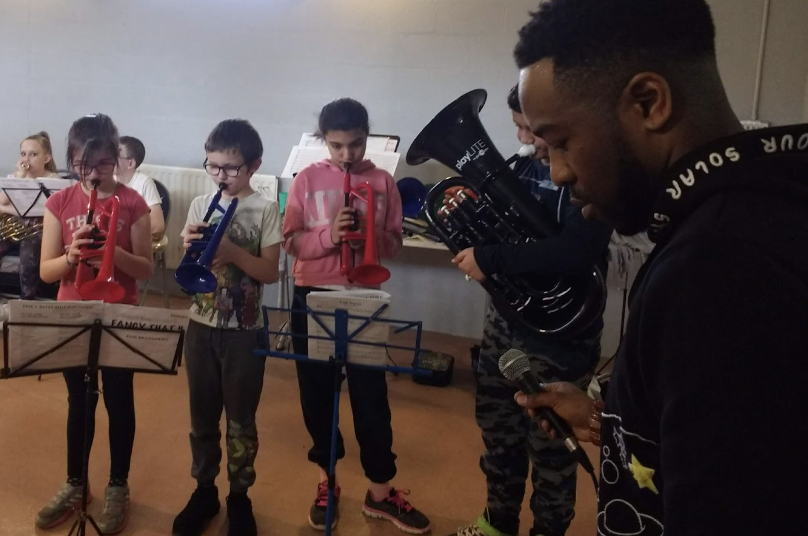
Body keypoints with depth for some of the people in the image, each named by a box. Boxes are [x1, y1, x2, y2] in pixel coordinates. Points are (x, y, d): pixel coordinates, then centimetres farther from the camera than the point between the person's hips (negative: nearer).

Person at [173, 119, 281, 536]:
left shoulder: (265, 210, -7)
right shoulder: (200, 205, 3)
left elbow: (270, 273, -11)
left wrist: (232, 252, -25)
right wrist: (192, 246, -16)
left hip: (244, 332, -3)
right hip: (201, 326, 4)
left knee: (240, 420, 9)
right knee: (202, 417, 14)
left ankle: (239, 496, 26)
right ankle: (204, 490, 31)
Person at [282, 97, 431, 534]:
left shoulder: (383, 182, 1)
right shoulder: (307, 179, -1)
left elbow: (394, 244, 2)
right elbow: (291, 241, -3)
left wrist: (371, 234, -19)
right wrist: (328, 235, -20)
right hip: (312, 296, 1)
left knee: (371, 394, 3)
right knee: (316, 391, 9)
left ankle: (380, 492, 18)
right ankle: (326, 482, 27)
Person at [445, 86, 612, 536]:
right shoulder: (522, 167, 5)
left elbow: (577, 251, -31)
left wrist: (489, 259, -27)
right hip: (505, 321, 7)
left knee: (550, 446, 9)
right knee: (498, 431, 19)